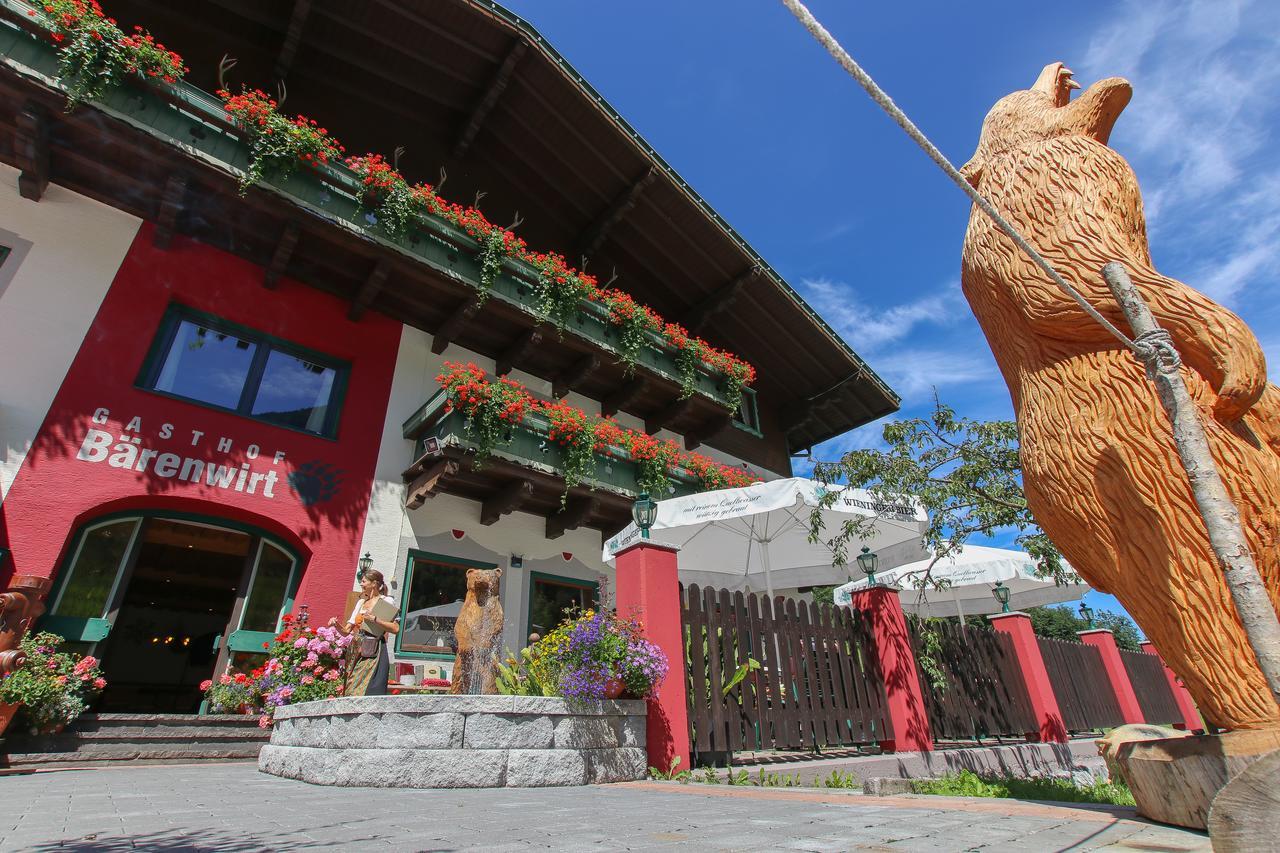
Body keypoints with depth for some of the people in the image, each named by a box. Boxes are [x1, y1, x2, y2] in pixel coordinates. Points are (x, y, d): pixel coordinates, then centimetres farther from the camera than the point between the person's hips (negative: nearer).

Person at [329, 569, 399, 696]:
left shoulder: (386, 601, -1)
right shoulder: (361, 602, 19)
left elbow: (396, 629, -12)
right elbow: (346, 630, 17)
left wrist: (374, 620, -17)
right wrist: (336, 624, -1)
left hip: (374, 653, -7)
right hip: (358, 652, 7)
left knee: (369, 692, -10)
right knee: (352, 690, 3)